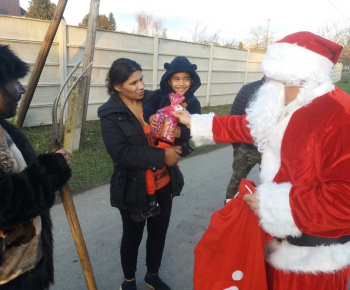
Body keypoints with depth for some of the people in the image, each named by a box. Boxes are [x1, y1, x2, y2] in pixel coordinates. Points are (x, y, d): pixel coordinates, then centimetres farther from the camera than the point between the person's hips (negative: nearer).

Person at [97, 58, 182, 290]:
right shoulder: (110, 114, -13)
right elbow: (121, 153, -24)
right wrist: (161, 157, -27)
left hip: (163, 183, 4)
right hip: (134, 188, -4)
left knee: (159, 232, 20)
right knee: (132, 236, 15)